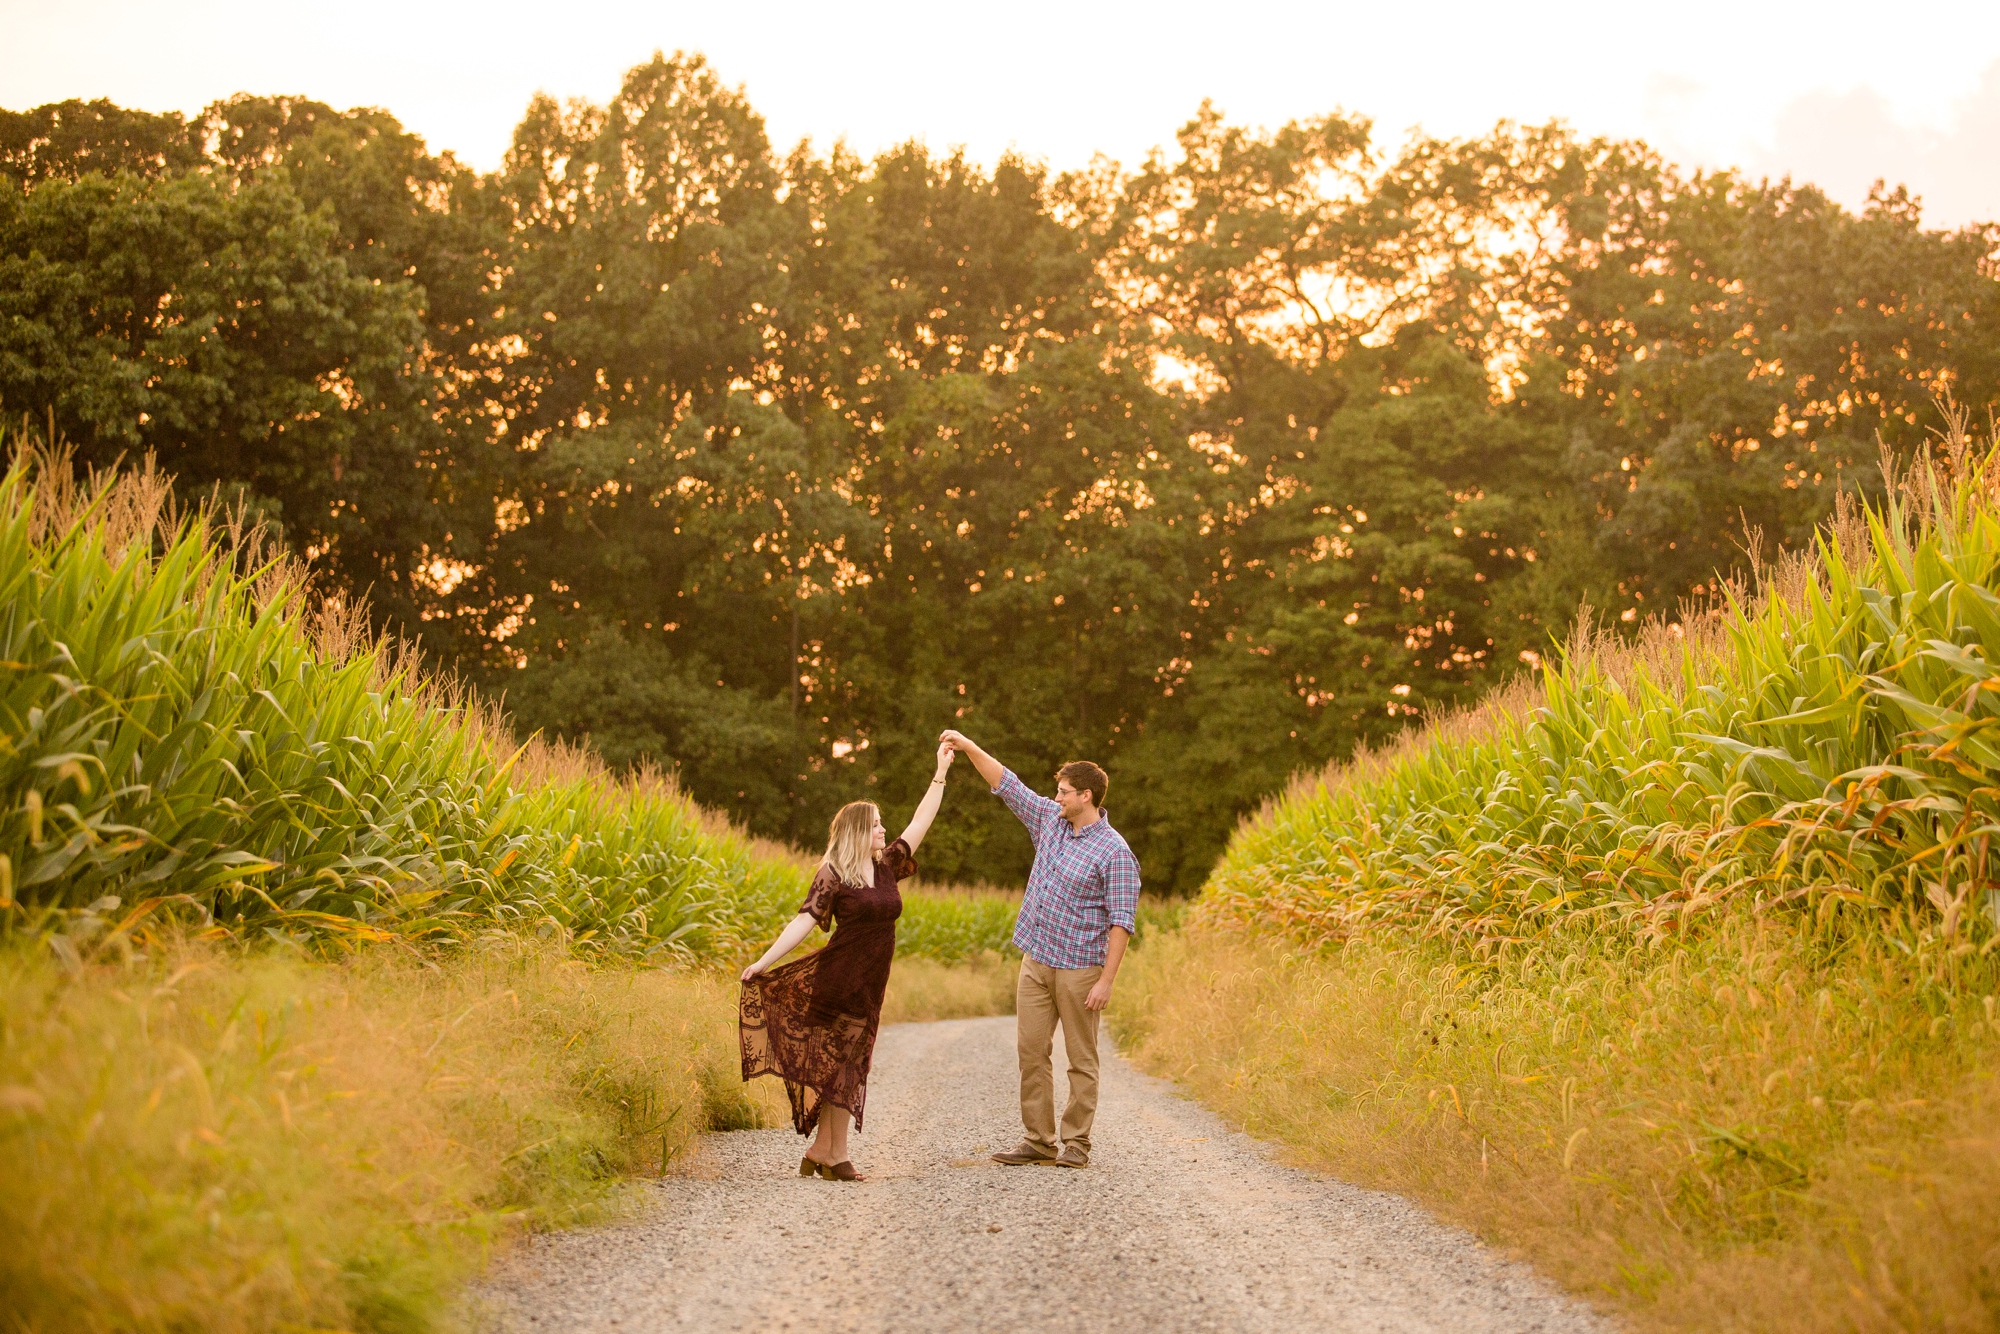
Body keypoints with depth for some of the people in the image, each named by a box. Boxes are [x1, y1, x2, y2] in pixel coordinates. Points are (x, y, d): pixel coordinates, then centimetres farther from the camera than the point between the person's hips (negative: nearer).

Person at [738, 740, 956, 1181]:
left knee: (842, 1067, 9)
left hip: (868, 987, 7)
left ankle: (820, 1152, 16)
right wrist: (765, 961, -23)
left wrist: (941, 773, 15)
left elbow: (921, 822, 15)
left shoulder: (886, 866, 11)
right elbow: (805, 920, -15)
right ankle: (836, 1155, 7)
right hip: (840, 979, -7)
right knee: (841, 1065, -2)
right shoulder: (832, 876, -8)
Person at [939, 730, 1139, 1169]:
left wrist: (1106, 981, -18)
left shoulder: (1114, 852, -12)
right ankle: (1039, 1140, 12)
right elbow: (1006, 784, 16)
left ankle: (1076, 1143, 8)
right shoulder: (1050, 820, 8)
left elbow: (1121, 921, -14)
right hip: (1036, 960, 7)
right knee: (1031, 1050, 6)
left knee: (1081, 1059, 1)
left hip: (1078, 968, -7)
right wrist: (968, 747, 7)